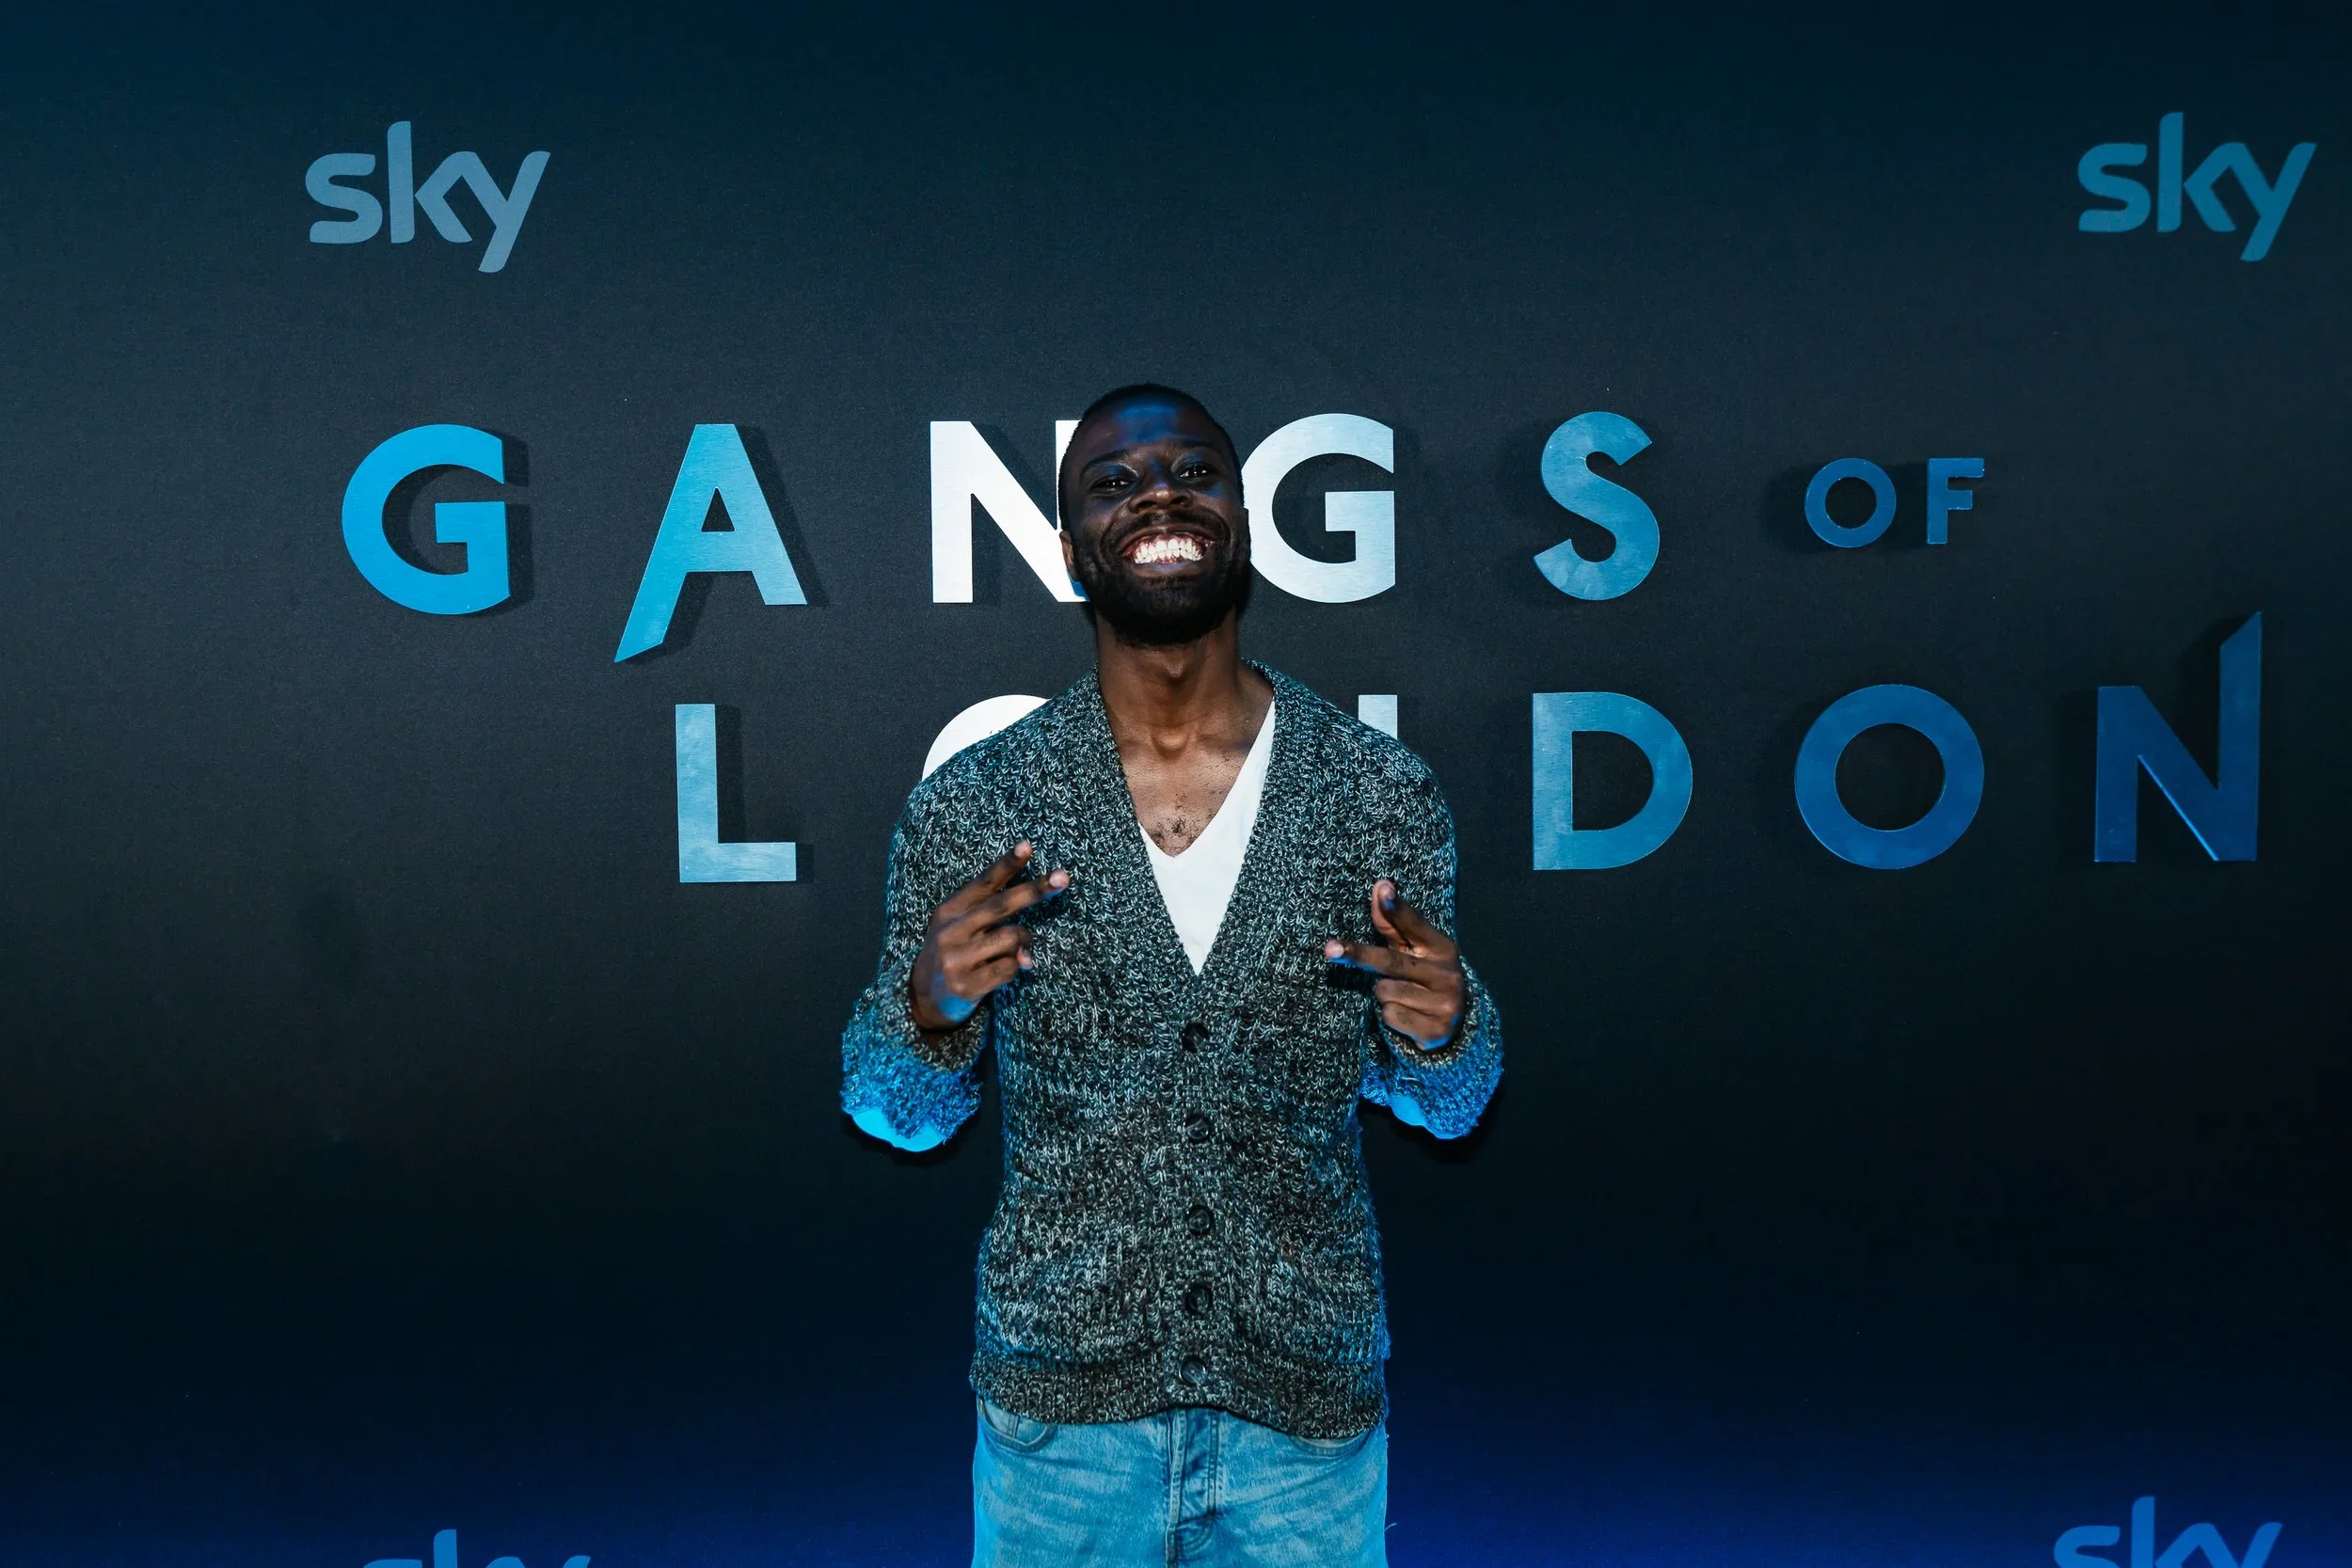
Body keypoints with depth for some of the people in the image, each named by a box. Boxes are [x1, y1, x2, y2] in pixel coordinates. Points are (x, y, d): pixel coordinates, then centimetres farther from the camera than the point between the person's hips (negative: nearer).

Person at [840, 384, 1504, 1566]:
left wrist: (1441, 1033, -18)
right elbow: (898, 1114, 1)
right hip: (1062, 1407, -1)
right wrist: (930, 1006, -21)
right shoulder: (969, 808, -9)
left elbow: (1440, 1105, 5)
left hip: (1309, 1414, 1)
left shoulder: (1383, 795, -6)